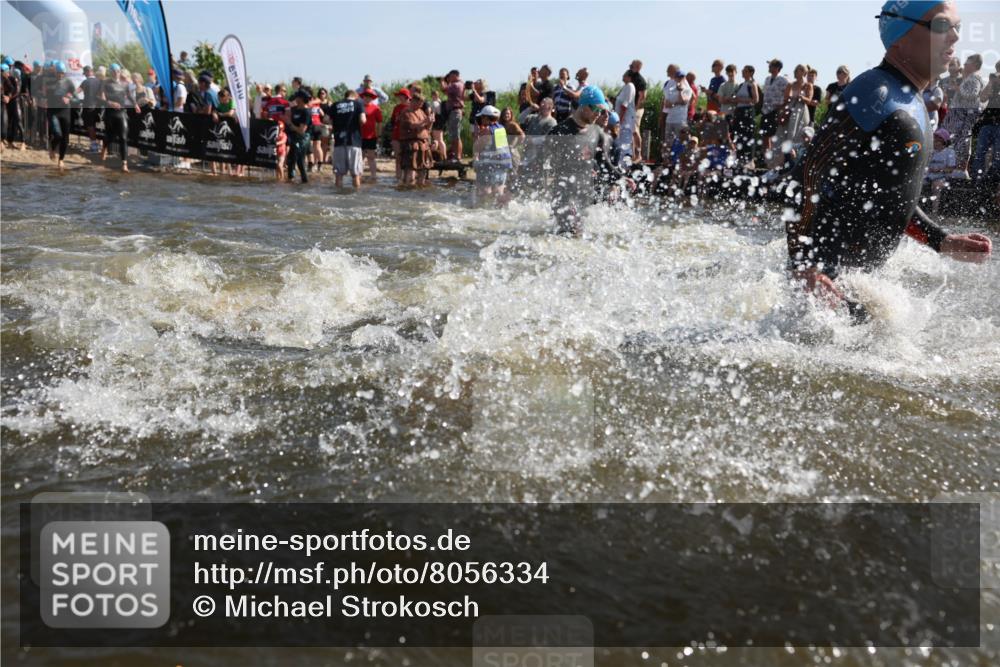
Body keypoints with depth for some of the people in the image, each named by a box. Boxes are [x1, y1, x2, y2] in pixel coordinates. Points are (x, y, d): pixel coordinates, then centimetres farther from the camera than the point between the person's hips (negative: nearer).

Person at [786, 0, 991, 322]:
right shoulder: (875, 93, -15)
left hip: (854, 277, 10)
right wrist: (804, 266, -30)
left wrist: (944, 242, 16)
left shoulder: (912, 106, 17)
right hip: (824, 271, -10)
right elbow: (811, 175, -23)